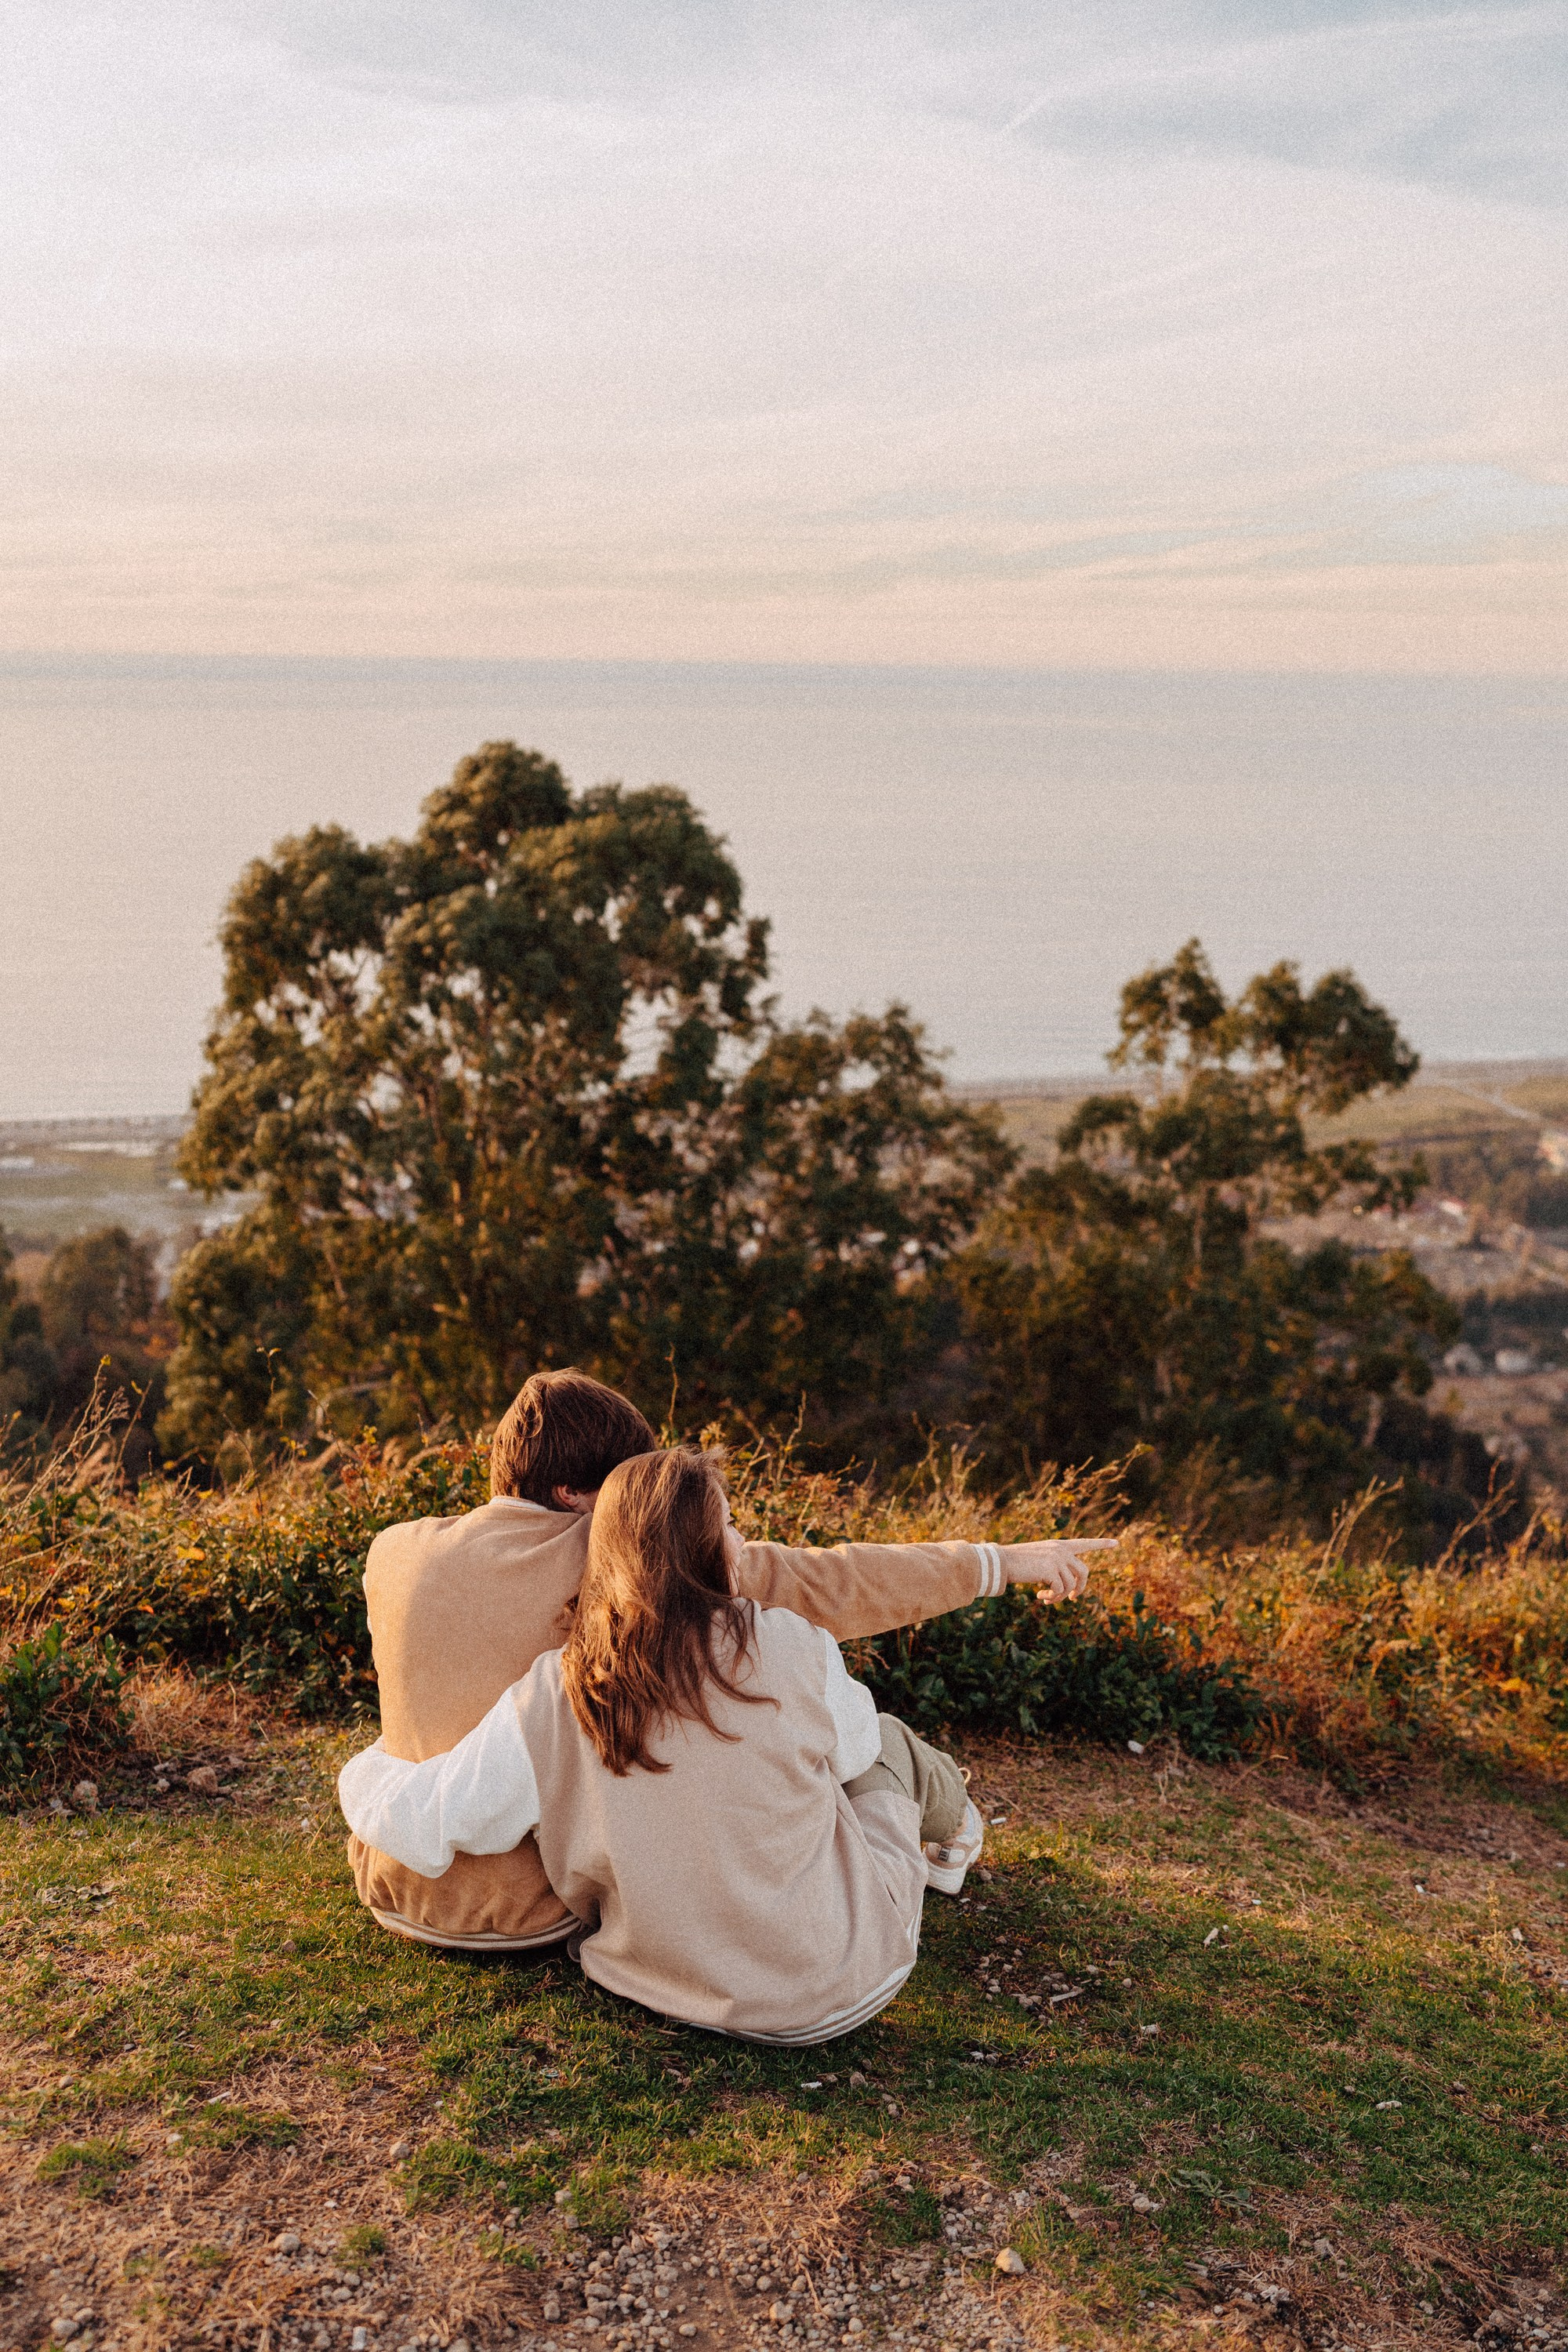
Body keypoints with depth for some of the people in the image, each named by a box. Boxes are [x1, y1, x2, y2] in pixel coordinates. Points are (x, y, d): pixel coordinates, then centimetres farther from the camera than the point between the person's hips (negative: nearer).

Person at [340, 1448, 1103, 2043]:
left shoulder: (550, 1699, -16)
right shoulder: (788, 1648, -23)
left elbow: (426, 1824, -9)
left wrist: (368, 1770, 14)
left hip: (669, 1983, 3)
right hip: (834, 1986, -3)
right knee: (888, 1742, 25)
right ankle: (952, 1830, 59)